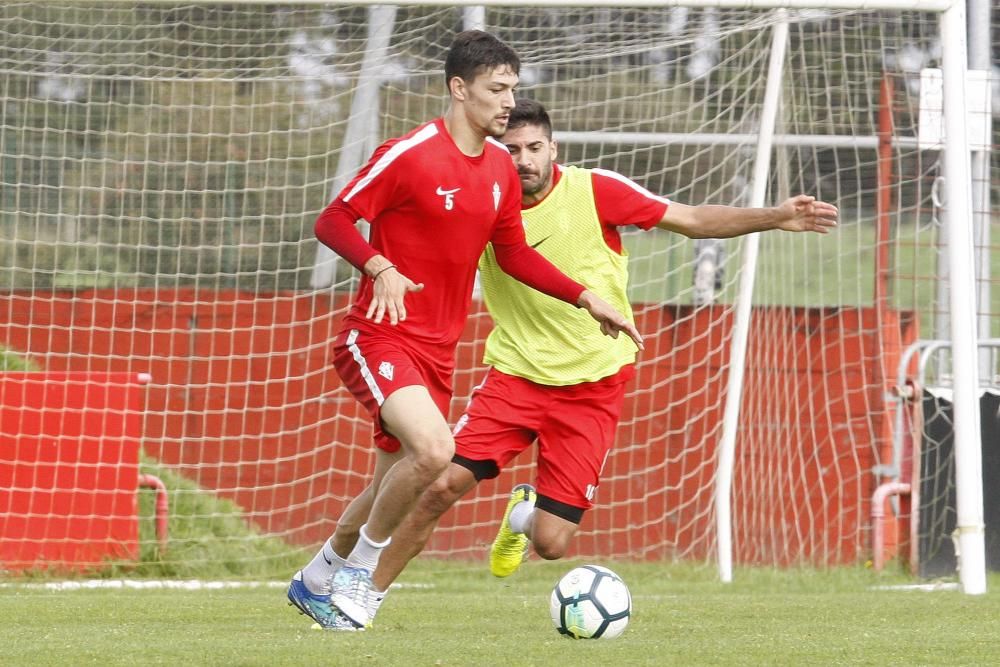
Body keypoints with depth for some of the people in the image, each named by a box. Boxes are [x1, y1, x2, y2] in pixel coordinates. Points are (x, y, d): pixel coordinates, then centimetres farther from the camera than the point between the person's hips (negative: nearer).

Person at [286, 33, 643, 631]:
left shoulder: (501, 165, 8)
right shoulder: (409, 155, -15)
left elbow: (513, 253, 19)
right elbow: (333, 221, -13)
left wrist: (585, 298, 11)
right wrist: (381, 268, -30)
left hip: (438, 351, 8)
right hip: (380, 337, -8)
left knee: (393, 486, 13)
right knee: (434, 448, -29)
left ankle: (316, 581, 35)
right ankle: (357, 570, -8)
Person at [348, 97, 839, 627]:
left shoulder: (593, 190, -10)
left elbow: (694, 221, -6)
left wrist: (775, 218, -16)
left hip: (592, 385, -1)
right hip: (515, 371, 1)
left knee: (551, 545, -7)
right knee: (443, 486, -17)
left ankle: (528, 514, 32)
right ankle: (368, 595, 3)